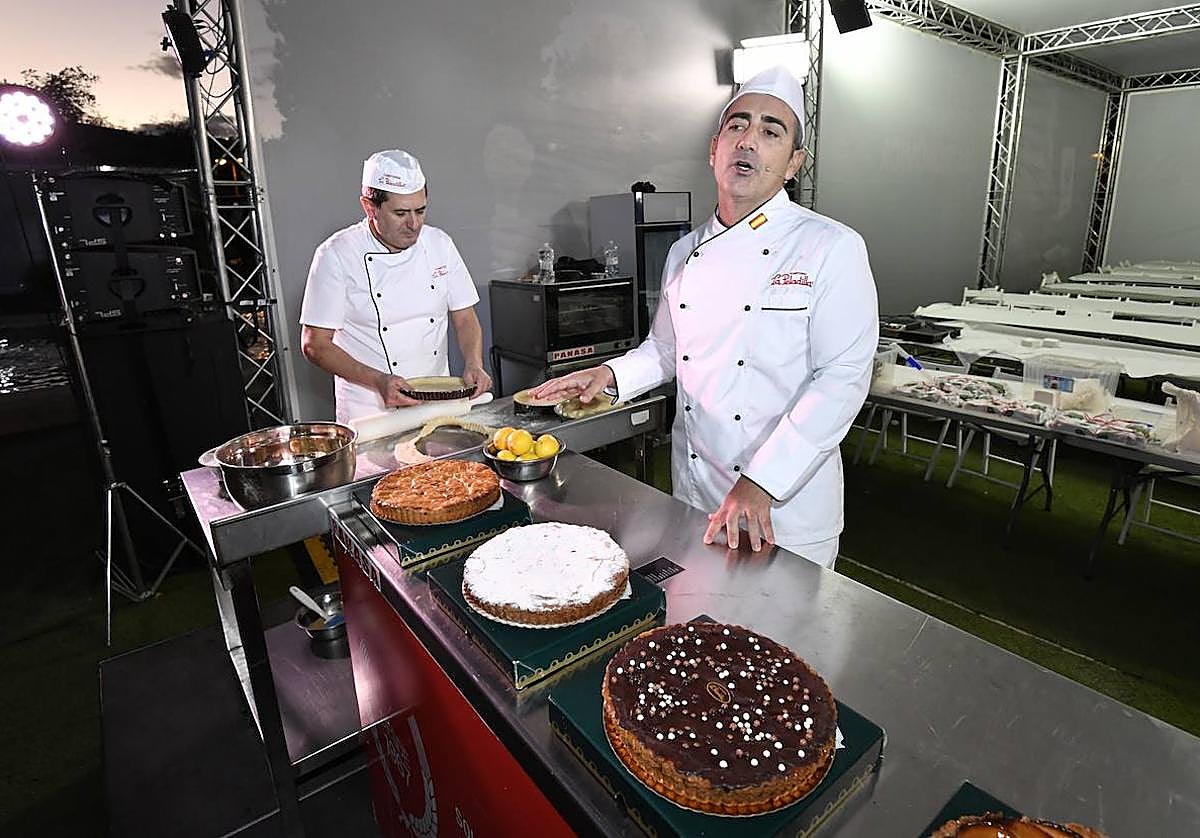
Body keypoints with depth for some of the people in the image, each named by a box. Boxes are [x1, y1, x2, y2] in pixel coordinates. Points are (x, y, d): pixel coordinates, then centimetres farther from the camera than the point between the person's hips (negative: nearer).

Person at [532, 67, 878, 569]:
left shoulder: (831, 248, -11)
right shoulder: (685, 254, 6)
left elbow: (841, 378, -17)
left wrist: (761, 483, -22)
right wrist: (611, 375, -1)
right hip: (693, 491, 5)